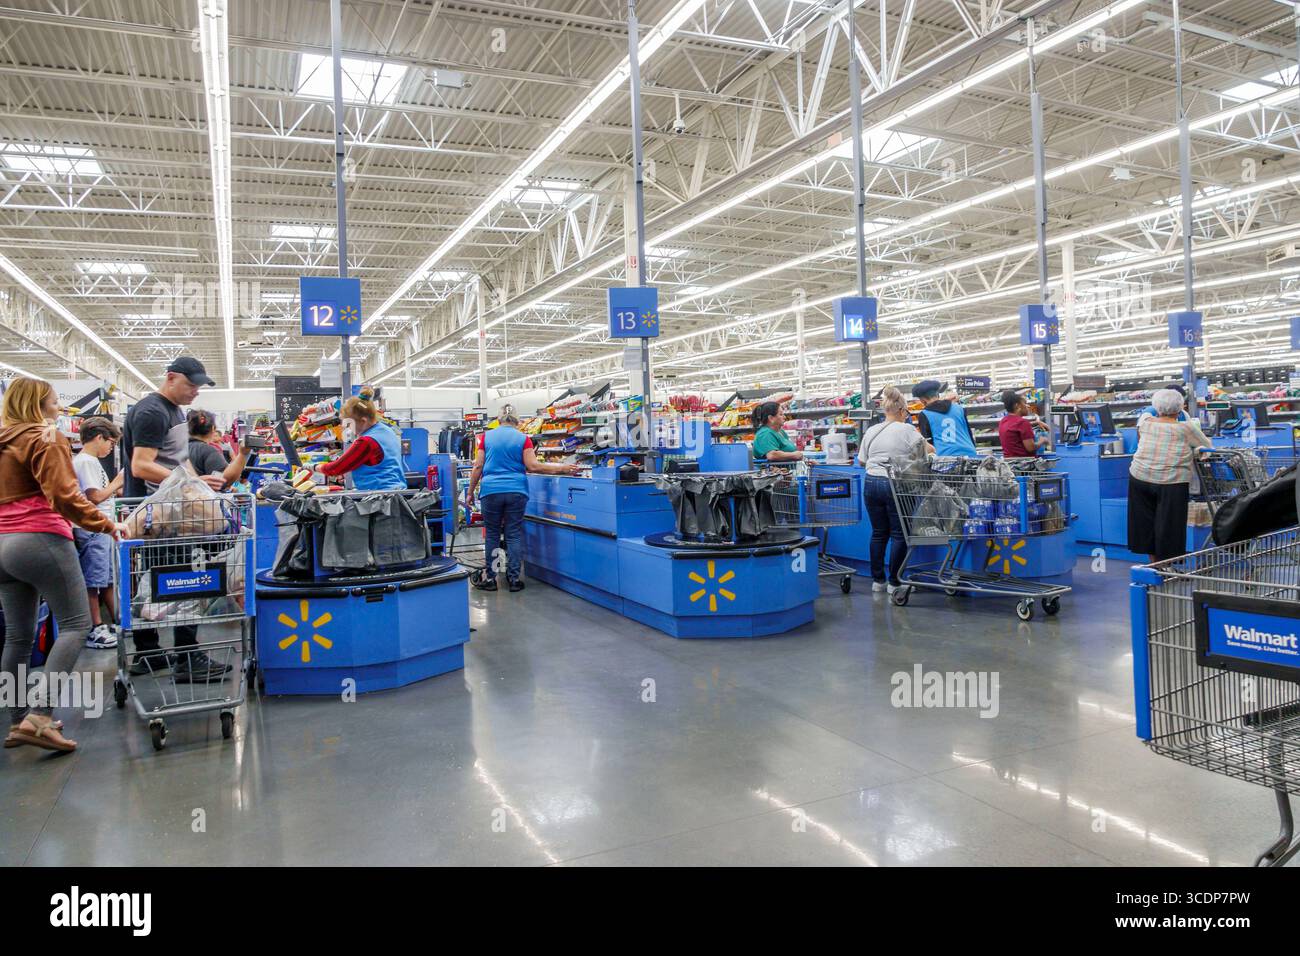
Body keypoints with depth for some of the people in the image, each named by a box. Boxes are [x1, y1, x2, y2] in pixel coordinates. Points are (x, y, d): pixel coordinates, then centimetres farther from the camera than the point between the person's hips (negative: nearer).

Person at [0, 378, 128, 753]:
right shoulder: (46, 439, -7)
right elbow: (64, 496, -16)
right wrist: (107, 525, -12)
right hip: (41, 540, -8)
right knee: (75, 623, -4)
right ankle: (40, 715, -16)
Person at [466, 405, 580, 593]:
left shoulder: (487, 436, 6)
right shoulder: (523, 438, 2)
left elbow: (478, 467, 3)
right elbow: (532, 466, -7)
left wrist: (471, 492, 11)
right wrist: (562, 469, -4)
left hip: (491, 491, 1)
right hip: (516, 491, 0)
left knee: (492, 535, 9)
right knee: (514, 535, 5)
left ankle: (489, 578, 12)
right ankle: (514, 579, 7)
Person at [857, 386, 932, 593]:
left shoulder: (871, 431, 8)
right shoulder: (906, 430, -6)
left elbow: (861, 461, 12)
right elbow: (929, 450, 1)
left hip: (872, 482, 5)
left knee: (878, 533, 12)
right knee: (898, 534, 4)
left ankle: (877, 580, 18)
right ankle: (894, 582, 7)